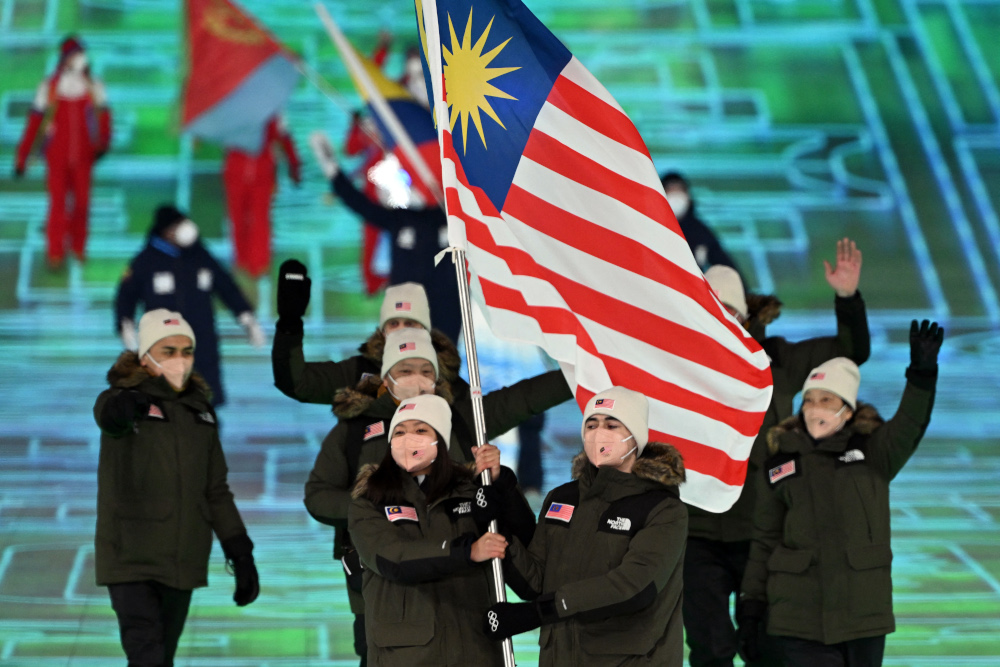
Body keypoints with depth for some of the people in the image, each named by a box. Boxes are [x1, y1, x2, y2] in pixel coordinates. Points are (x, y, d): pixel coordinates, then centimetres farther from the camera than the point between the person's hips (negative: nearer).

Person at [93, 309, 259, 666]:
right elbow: (109, 414, -32)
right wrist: (122, 408, -56)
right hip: (132, 562, -6)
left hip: (183, 566, 6)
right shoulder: (124, 400, -5)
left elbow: (216, 492, 18)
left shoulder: (199, 411, 12)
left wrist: (240, 554, 12)